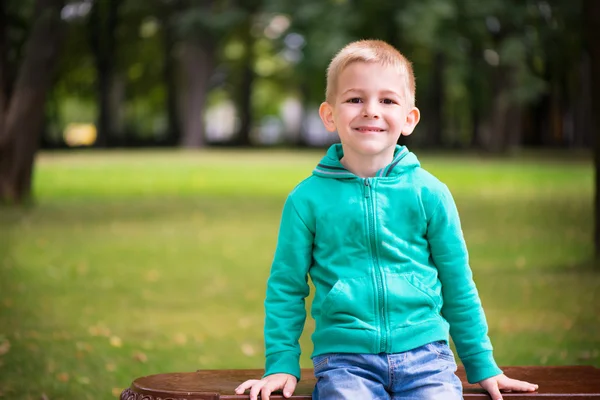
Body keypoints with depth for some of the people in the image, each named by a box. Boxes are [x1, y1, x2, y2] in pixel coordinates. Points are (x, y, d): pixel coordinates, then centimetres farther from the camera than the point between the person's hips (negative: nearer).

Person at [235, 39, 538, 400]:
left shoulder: (429, 193, 5)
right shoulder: (308, 198, 3)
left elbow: (458, 286, 13)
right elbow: (286, 289, 11)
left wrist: (483, 366, 15)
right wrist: (281, 365, 6)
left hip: (424, 353, 1)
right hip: (345, 360, -1)